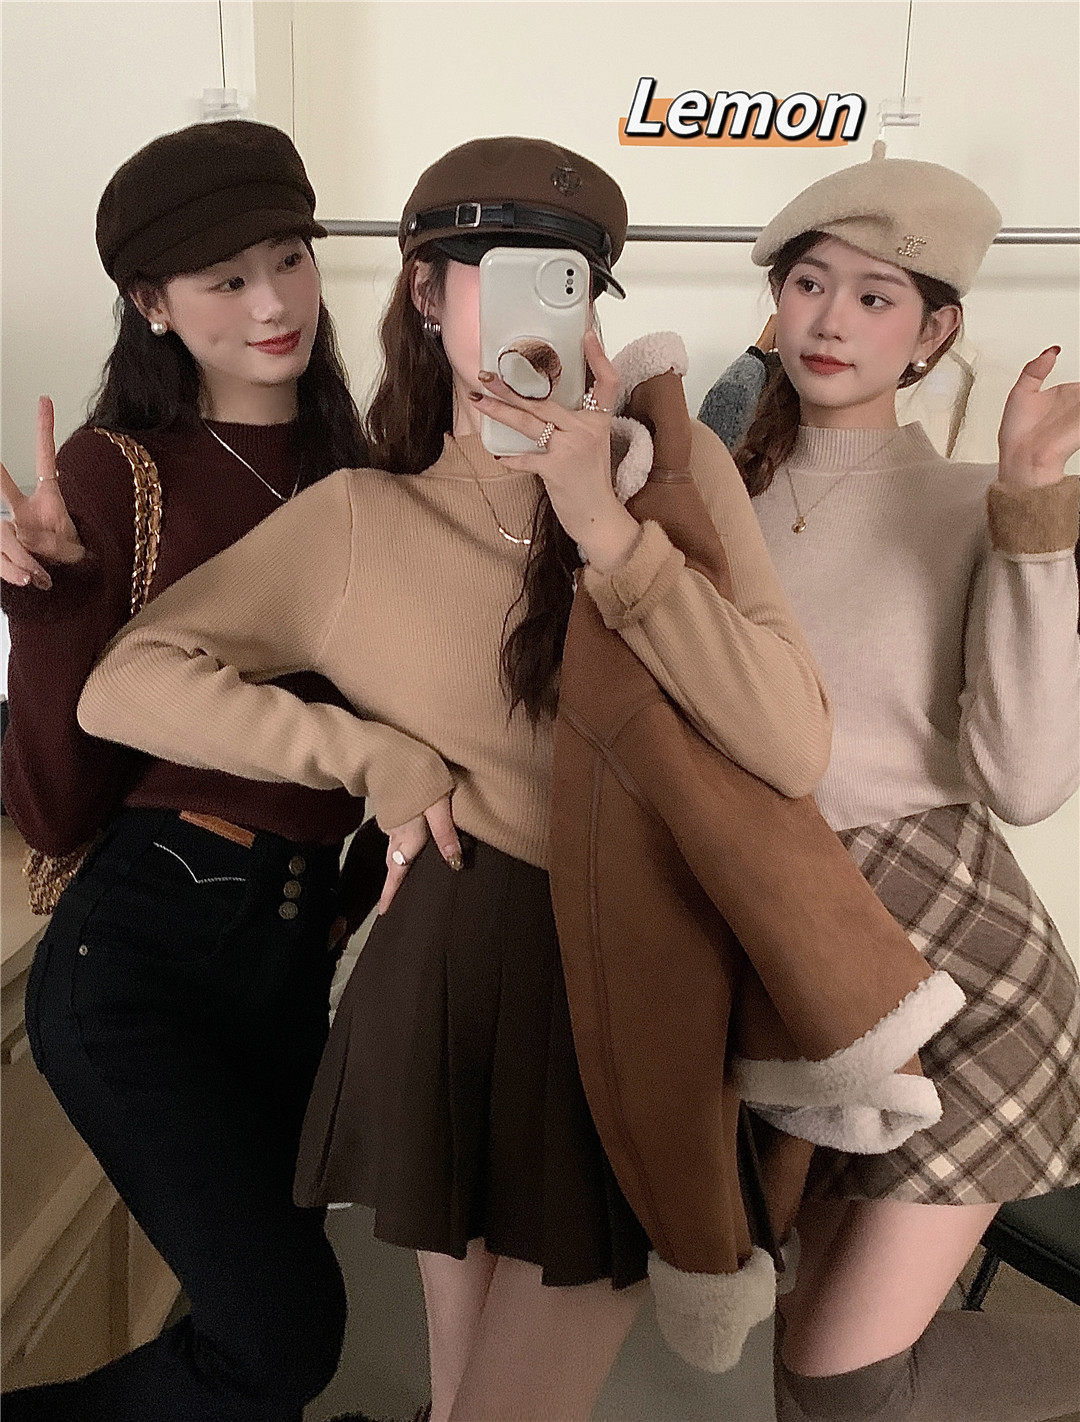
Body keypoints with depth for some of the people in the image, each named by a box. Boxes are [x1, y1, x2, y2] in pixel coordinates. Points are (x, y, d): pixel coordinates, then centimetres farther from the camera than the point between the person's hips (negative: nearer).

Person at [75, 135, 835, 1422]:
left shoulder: (675, 466, -4)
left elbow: (792, 754, -14)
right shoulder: (356, 519, -2)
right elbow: (123, 685, 0)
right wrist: (373, 752, -9)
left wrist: (602, 524, -22)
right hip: (455, 976, 0)